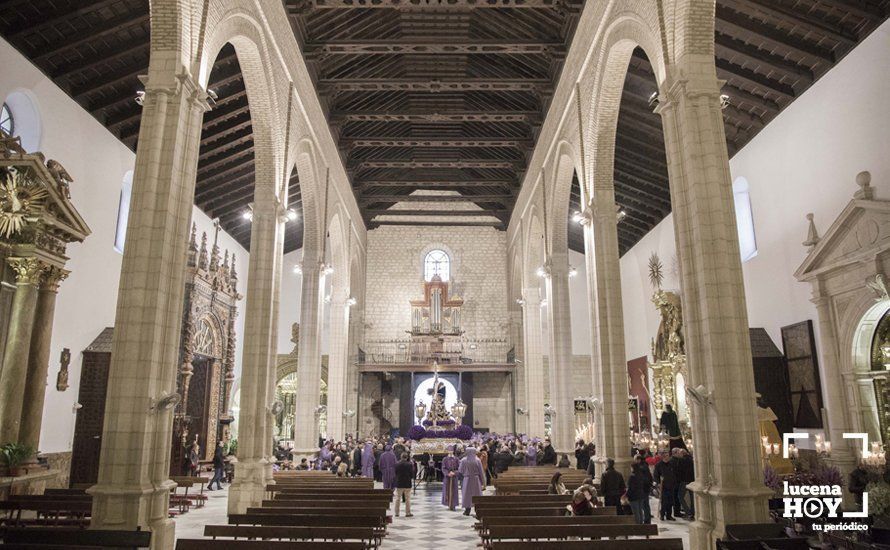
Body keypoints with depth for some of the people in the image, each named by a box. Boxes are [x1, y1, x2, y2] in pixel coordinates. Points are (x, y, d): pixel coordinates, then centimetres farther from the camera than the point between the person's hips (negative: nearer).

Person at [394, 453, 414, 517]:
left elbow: (395, 474, 3)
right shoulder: (410, 465, -11)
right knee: (407, 499, 6)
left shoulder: (397, 465, -5)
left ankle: (397, 513, 14)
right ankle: (408, 513, 8)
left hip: (399, 484, 2)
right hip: (407, 484, -2)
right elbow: (412, 474, -7)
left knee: (398, 499, 12)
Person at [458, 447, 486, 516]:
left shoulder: (463, 460, -9)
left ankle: (467, 511, 15)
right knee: (477, 495, 10)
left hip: (467, 480, 0)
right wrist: (483, 482, 3)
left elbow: (460, 471, -3)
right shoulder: (477, 460, -8)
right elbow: (481, 472, -5)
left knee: (467, 494, 11)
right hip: (476, 480, 0)